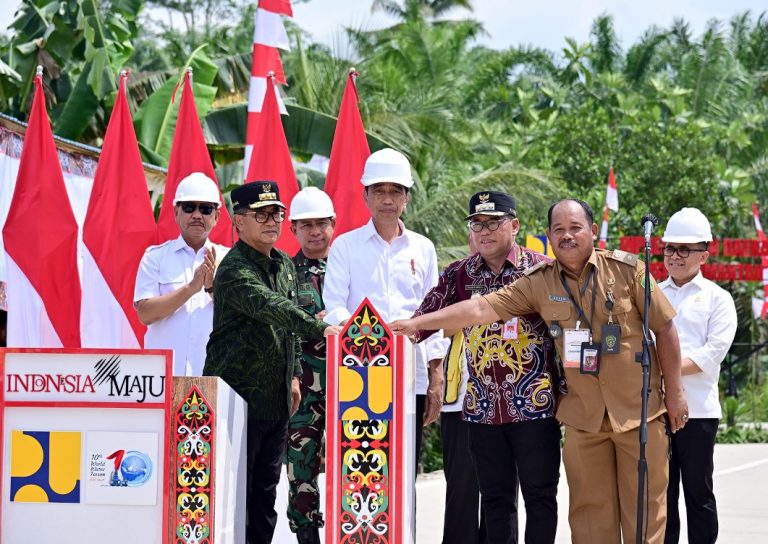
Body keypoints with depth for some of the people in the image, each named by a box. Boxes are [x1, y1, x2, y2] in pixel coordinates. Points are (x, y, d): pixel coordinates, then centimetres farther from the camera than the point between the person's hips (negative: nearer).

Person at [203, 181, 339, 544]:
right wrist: (320, 329, -44)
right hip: (238, 395, -8)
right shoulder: (235, 269, -16)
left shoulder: (285, 265, 13)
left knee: (266, 490, 12)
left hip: (277, 399, 8)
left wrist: (294, 375, 20)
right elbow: (272, 307, -33)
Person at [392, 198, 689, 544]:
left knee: (644, 508, 2)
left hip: (639, 410, -2)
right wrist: (419, 323, -8)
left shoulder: (627, 269, -3)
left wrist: (674, 391, 1)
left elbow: (664, 328, 1)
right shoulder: (539, 283, 2)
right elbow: (482, 308, -2)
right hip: (583, 417, 2)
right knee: (590, 510, 5)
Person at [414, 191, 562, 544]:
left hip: (535, 402, -3)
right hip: (483, 406, 4)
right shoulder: (459, 275, 9)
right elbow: (422, 320, 7)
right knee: (495, 497, 9)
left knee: (539, 492, 2)